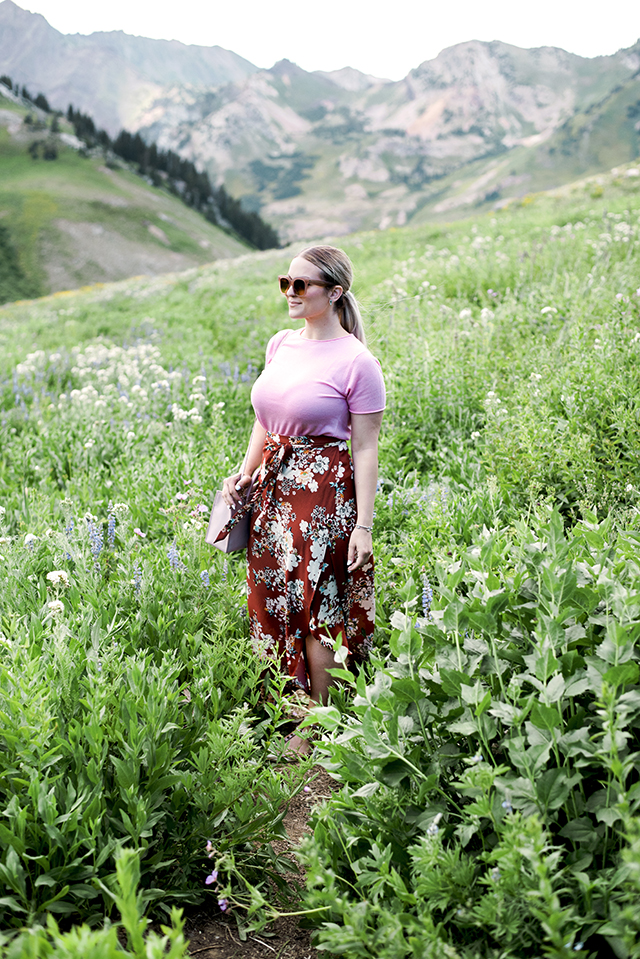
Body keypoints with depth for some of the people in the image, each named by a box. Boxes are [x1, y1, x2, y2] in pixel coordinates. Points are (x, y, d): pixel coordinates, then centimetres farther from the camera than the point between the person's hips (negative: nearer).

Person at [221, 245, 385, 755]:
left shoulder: (356, 362, -11)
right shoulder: (280, 344, 9)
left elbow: (365, 449, -11)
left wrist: (363, 525, -13)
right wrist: (244, 473, 8)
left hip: (326, 491, -7)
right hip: (274, 488, 7)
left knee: (319, 608, 2)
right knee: (274, 602, 12)